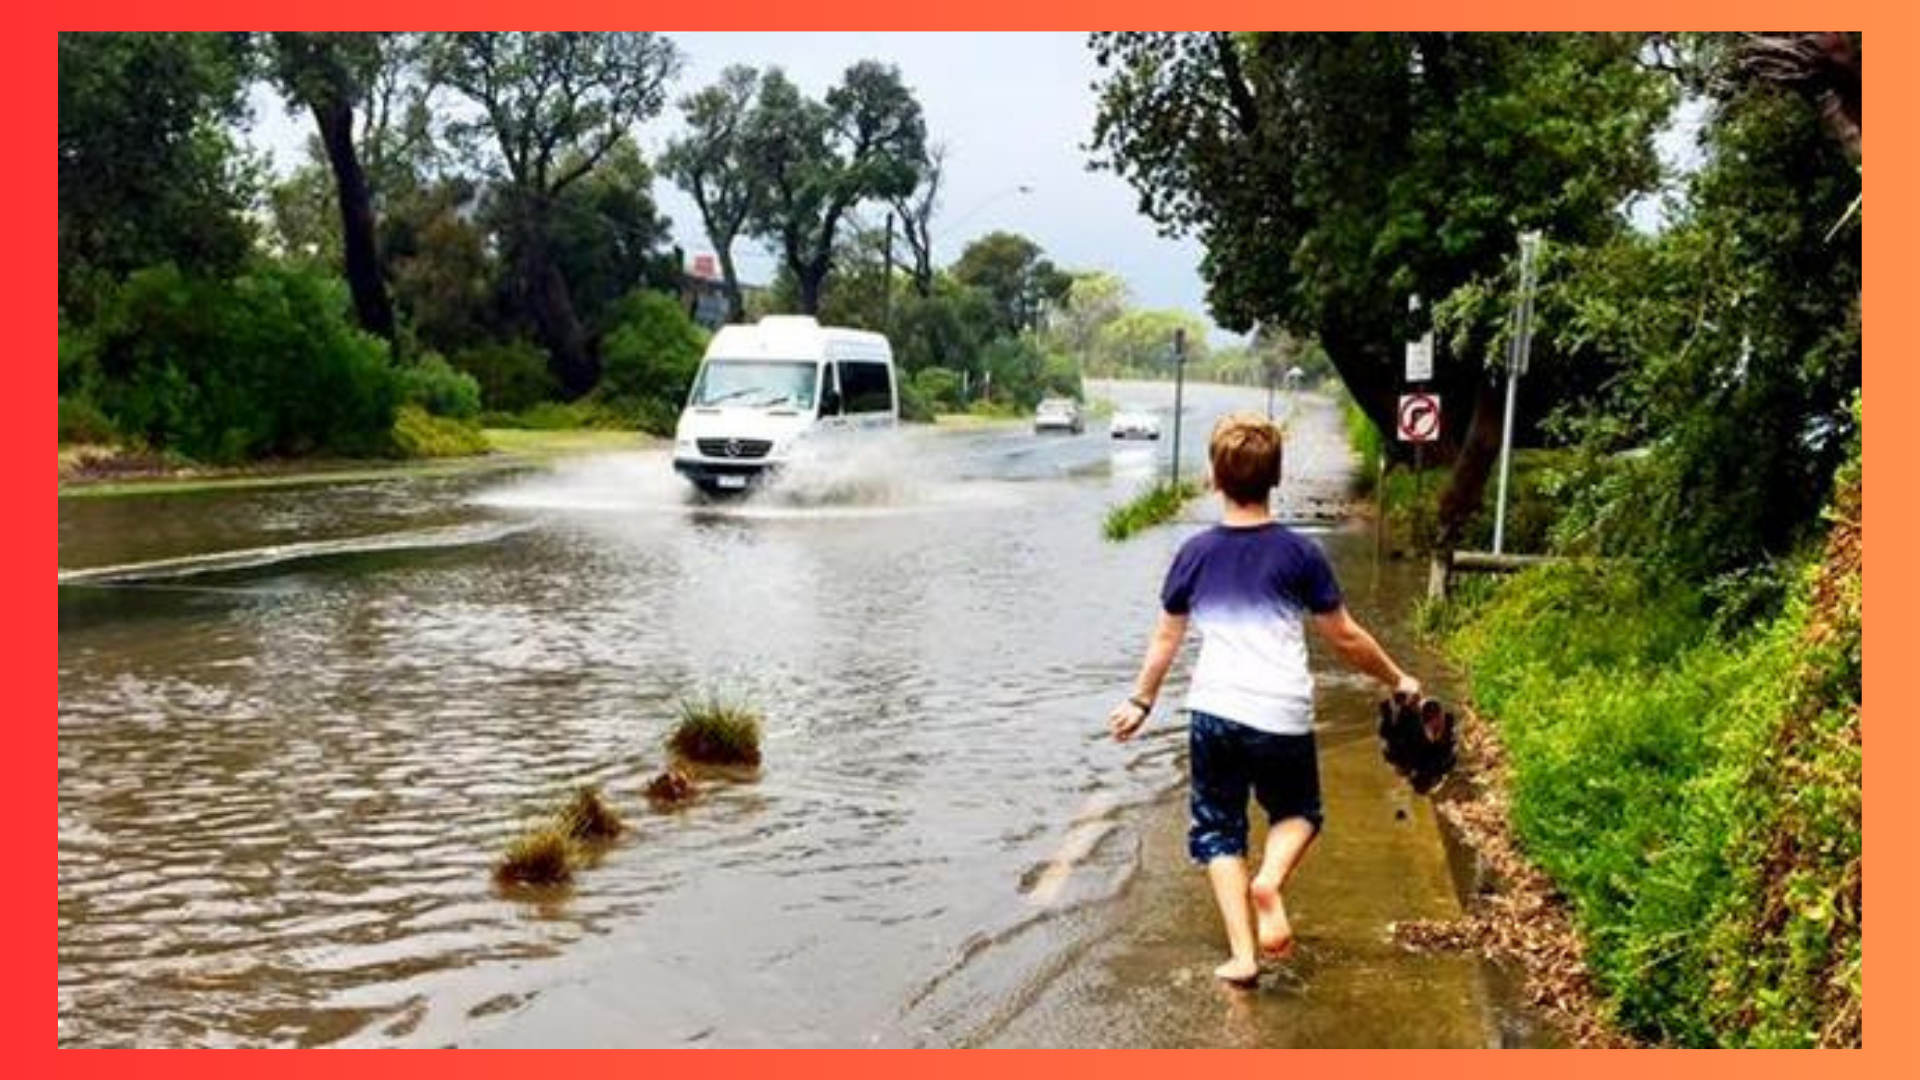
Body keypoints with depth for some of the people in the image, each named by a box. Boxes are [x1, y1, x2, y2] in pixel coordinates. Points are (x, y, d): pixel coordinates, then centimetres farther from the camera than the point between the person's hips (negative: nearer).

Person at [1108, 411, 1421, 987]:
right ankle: (1270, 881, -5)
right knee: (1297, 813, 24)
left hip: (1213, 712, 1)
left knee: (1218, 831, 16)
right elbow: (1346, 638, 2)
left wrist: (1141, 701, 24)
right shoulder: (1300, 553, -4)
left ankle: (1242, 954, 6)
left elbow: (1166, 638, 10)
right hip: (1283, 717, -1)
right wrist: (1397, 680, 18)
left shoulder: (1196, 553, 2)